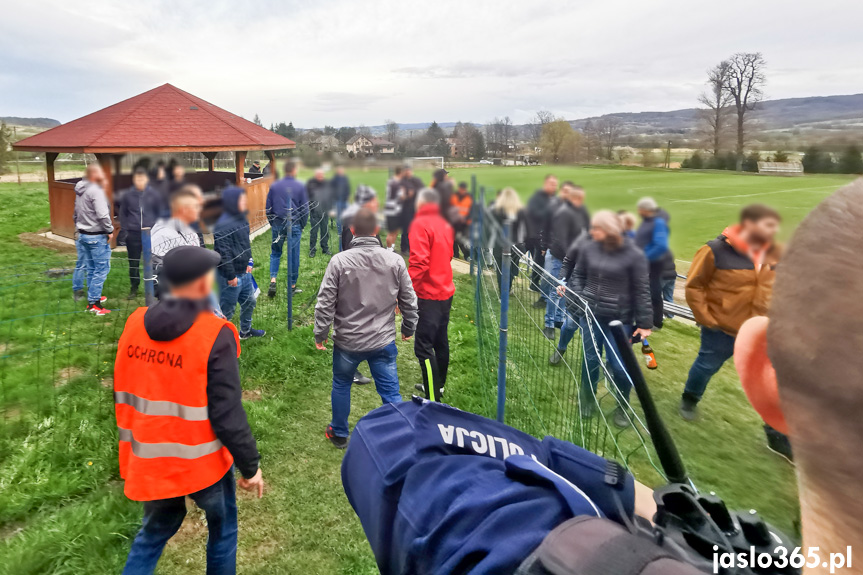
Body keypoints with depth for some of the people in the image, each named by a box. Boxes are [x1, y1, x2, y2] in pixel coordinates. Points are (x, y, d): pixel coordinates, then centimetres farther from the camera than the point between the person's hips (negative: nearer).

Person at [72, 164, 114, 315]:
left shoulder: (80, 190, 11)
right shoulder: (96, 191, -18)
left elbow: (76, 213, 19)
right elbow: (102, 215, -22)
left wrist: (79, 227, 26)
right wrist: (110, 230, -11)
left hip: (83, 234, 9)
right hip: (97, 236, -9)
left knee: (91, 268, 18)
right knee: (101, 268, -3)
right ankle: (93, 303, -2)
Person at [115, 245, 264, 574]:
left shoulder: (135, 324, -3)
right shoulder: (215, 336, -21)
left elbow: (122, 397, 7)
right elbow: (228, 414, -19)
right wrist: (250, 465, -8)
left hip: (149, 461, 5)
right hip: (202, 461, -5)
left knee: (153, 533, 26)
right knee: (222, 529, 20)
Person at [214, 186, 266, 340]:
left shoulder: (241, 219, 7)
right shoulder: (223, 224, -22)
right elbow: (223, 252, -23)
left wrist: (249, 262, 14)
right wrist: (231, 276, -20)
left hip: (244, 273, 9)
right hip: (231, 276, -9)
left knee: (250, 301, 22)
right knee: (227, 309, 3)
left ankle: (245, 330, 42)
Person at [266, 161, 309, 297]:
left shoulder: (274, 186, 4)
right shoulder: (300, 186, -3)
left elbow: (268, 207, 9)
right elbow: (305, 208, 1)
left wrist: (271, 223, 19)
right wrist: (303, 225, 12)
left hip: (278, 224, 2)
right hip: (294, 224, -2)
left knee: (275, 253, 15)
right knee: (293, 255, 5)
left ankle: (273, 281, -2)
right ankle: (292, 286, 13)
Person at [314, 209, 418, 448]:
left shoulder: (339, 261, -13)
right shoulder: (395, 260, -7)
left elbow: (325, 303, -10)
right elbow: (409, 301, 1)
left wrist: (320, 334, 4)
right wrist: (409, 328, 17)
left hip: (347, 341, 0)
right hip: (384, 341, 1)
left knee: (341, 385, 22)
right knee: (391, 392, 9)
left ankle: (339, 434, 38)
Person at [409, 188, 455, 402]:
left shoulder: (421, 224, -13)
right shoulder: (444, 224, 10)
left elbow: (419, 262, -22)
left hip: (430, 296, -9)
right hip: (446, 292, 9)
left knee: (423, 347, -6)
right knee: (440, 341, 19)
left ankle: (433, 399, -4)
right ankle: (439, 385, 33)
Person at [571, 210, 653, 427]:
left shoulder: (634, 255, -11)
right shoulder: (589, 248, -2)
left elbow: (642, 291, -7)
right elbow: (578, 275, 11)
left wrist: (644, 323, -7)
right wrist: (578, 299, -3)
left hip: (619, 320, -3)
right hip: (589, 315, 3)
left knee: (619, 366, 2)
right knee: (590, 359, 13)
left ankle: (622, 407, 27)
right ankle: (588, 399, 35)